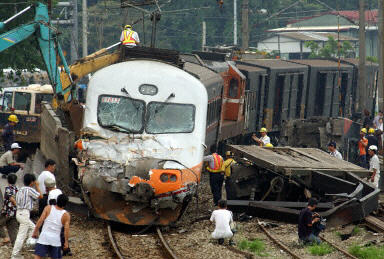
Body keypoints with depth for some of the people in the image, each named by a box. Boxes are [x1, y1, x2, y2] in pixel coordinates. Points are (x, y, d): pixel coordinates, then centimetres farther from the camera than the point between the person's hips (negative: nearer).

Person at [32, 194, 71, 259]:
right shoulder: (66, 215, -2)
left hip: (44, 237, -1)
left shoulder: (48, 208, -2)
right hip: (56, 239, 1)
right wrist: (66, 242, 4)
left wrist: (35, 232, 3)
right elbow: (66, 229, -5)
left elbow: (40, 221, -6)